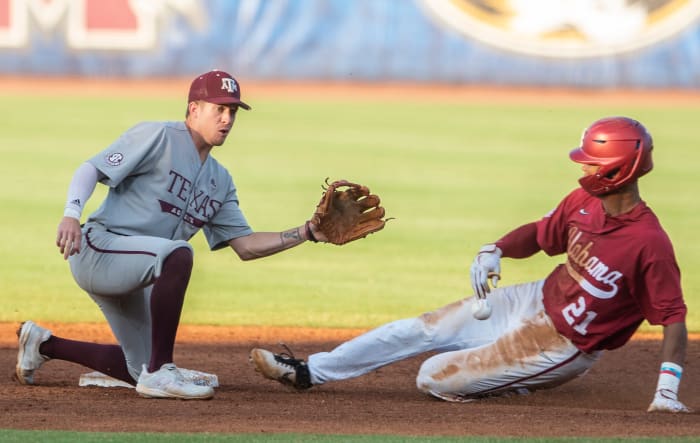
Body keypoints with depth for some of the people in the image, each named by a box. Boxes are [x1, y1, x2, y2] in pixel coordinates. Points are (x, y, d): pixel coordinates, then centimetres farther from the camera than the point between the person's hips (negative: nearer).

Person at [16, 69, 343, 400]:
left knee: (141, 369, 14)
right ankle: (160, 372, -30)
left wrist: (308, 233, -1)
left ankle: (44, 345, 32)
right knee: (178, 254, -35)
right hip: (98, 248, -9)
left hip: (128, 273, 9)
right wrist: (71, 214, -33)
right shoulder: (157, 137, -9)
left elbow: (246, 246, 10)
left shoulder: (219, 180, 14)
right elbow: (91, 169, -15)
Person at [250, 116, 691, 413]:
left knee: (435, 379, -7)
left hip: (564, 345, -7)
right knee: (423, 329, 5)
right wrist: (494, 250, -8)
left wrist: (667, 390, -35)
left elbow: (674, 316, -26)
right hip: (535, 301, 7)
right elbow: (539, 234, 11)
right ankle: (309, 371, 16)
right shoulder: (583, 202, -5)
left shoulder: (650, 243, -29)